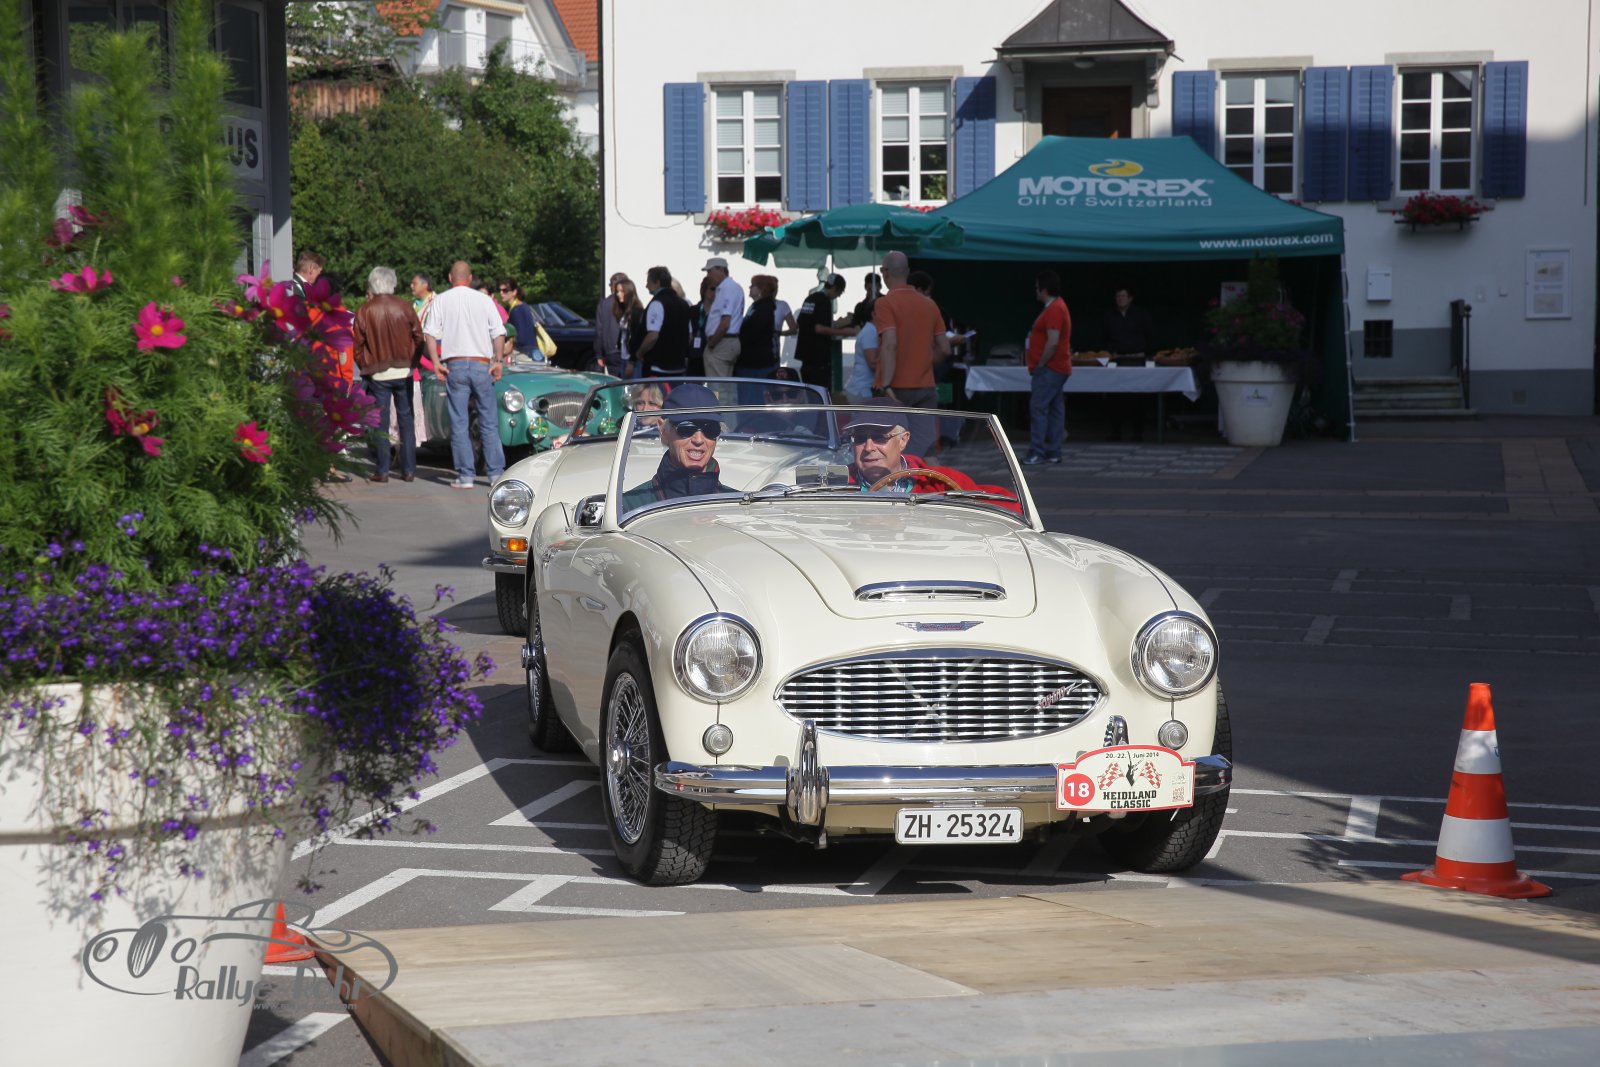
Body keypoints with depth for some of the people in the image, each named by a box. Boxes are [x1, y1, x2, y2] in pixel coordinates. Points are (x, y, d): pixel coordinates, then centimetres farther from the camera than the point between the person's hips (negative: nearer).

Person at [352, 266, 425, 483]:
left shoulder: (364, 311, -6)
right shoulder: (404, 308, -2)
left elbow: (357, 345, -2)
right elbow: (418, 338, 2)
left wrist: (365, 367, 12)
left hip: (377, 373, -2)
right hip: (403, 371, 2)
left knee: (380, 422, 4)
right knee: (406, 420, 7)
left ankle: (382, 471, 2)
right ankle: (408, 470, 7)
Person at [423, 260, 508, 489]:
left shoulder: (441, 301, 4)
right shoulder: (484, 300, 6)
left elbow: (430, 334, -5)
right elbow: (499, 334, -1)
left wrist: (436, 363, -7)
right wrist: (498, 361, -2)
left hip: (454, 365, -1)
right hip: (481, 365, 1)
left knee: (459, 424, 2)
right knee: (489, 423, 6)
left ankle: (465, 475, -1)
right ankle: (496, 473, 3)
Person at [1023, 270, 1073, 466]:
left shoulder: (1054, 310, -16)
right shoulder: (1057, 307, 17)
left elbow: (1053, 343, -23)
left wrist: (1039, 366, -17)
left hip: (1050, 369, -11)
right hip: (1056, 369, 11)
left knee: (1038, 408, -13)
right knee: (1055, 410, 8)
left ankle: (1037, 453, -16)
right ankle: (1053, 452, 9)